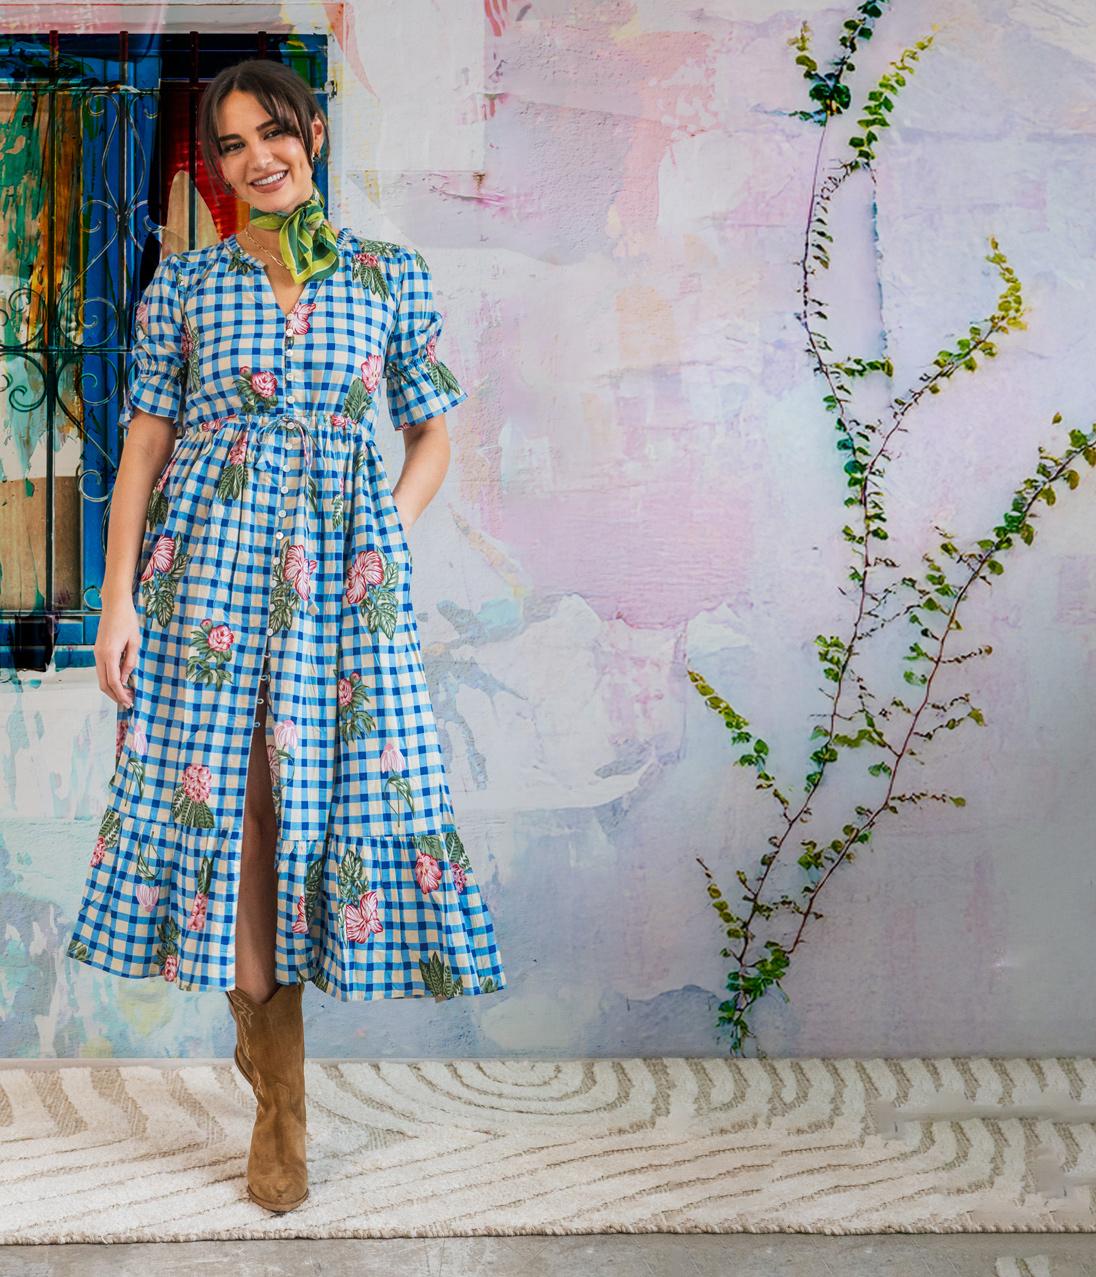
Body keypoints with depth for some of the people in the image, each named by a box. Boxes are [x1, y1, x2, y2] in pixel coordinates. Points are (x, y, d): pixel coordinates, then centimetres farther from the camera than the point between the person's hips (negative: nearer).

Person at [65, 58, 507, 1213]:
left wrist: (378, 545, -1)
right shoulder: (183, 283, 8)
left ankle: (263, 1023, 23)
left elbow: (433, 438, 13)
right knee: (228, 808, -2)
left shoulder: (391, 277, 8)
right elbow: (143, 447, 5)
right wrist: (118, 596, -3)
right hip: (207, 565, 0)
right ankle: (281, 1107, 14)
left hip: (345, 573, 0)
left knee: (331, 802, -3)